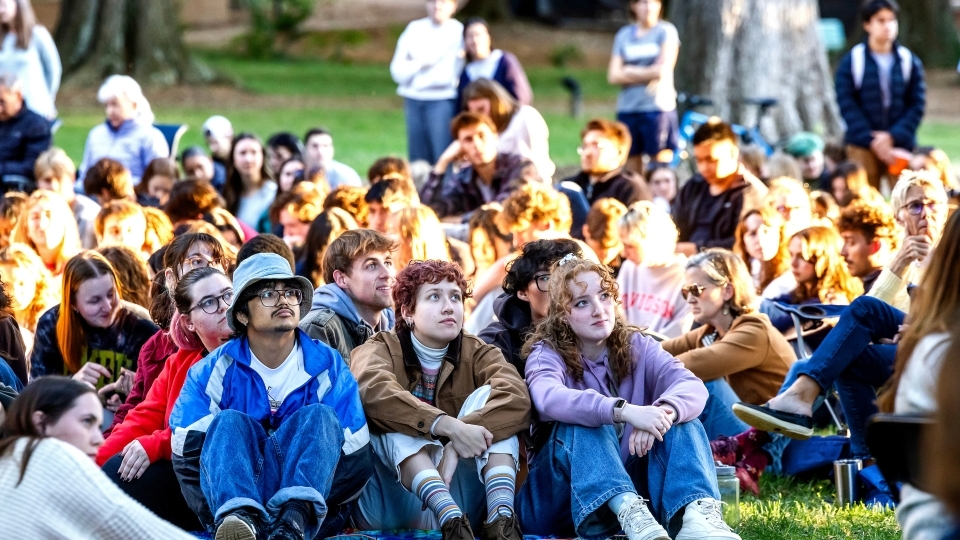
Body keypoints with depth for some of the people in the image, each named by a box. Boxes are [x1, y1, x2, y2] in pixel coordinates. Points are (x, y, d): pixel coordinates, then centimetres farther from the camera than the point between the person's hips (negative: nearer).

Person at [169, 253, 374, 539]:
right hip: (233, 500, 0)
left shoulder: (328, 367, 7)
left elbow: (355, 459, -1)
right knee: (229, 423, -23)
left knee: (319, 417, -20)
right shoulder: (214, 371, 7)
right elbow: (187, 453, -2)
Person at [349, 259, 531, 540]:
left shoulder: (477, 353, 8)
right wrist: (450, 427, -38)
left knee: (489, 398, -14)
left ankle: (501, 517, -35)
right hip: (393, 504, -2)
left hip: (459, 493, 2)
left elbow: (517, 399, -15)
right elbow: (374, 391, -24)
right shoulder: (383, 349, 2)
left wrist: (455, 447, -31)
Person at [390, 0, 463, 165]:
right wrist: (421, 63, -9)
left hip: (442, 100, -5)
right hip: (414, 98, 5)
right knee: (418, 159, 7)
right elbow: (398, 70, 8)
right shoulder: (415, 29, 12)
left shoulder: (458, 32, -1)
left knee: (443, 157, -11)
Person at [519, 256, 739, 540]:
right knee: (584, 422, -30)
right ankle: (630, 514, -55)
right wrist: (626, 411, -47)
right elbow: (550, 399, -33)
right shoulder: (547, 354, -8)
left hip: (632, 482, 4)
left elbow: (693, 387, -15)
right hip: (560, 497, -4)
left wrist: (662, 413, -39)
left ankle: (697, 513, -45)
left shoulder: (636, 347, 3)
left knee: (681, 419, -17)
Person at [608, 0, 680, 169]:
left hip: (658, 107, -4)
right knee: (632, 166, 4)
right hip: (627, 109, 4)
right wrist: (647, 73, -6)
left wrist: (631, 72, 0)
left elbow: (663, 70, -8)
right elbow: (613, 76, 3)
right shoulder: (624, 35, 12)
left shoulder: (666, 31, 2)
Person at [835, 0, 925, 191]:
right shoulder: (851, 61, 0)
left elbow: (917, 105, 4)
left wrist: (893, 136, -10)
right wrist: (872, 140, -11)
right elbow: (847, 104, -3)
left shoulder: (910, 61, 5)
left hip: (900, 145, 1)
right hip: (863, 147, -1)